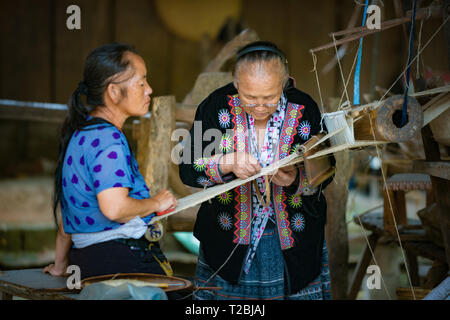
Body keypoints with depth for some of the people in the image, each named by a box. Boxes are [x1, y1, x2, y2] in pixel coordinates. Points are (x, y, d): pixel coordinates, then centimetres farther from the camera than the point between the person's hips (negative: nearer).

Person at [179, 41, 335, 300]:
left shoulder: (304, 109, -8)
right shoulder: (217, 106, -9)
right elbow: (187, 169, -12)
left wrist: (295, 179, -26)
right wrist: (227, 163, -31)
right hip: (229, 236, 0)